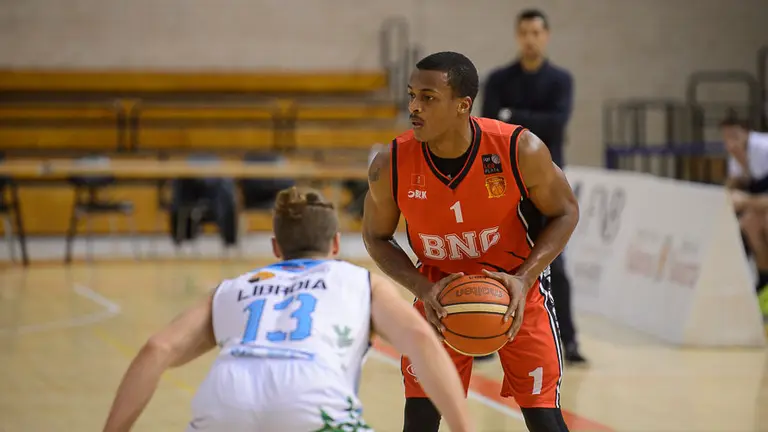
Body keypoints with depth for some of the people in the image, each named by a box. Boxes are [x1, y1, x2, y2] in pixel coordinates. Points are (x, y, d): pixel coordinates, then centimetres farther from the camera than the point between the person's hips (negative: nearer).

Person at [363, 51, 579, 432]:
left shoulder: (521, 151, -26)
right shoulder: (390, 166, -21)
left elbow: (565, 213, -9)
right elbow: (376, 237, -2)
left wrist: (524, 279, -22)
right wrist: (422, 289, -19)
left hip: (516, 287, -1)